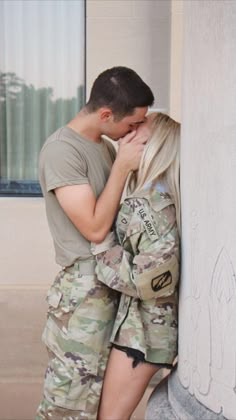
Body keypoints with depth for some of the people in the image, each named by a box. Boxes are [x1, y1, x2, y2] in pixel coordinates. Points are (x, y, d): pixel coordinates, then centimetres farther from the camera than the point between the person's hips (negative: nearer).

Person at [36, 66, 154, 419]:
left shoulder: (105, 145, 13)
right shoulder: (61, 150, -14)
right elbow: (95, 228, -18)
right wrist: (122, 166, -14)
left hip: (114, 284, 8)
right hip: (84, 291, -8)